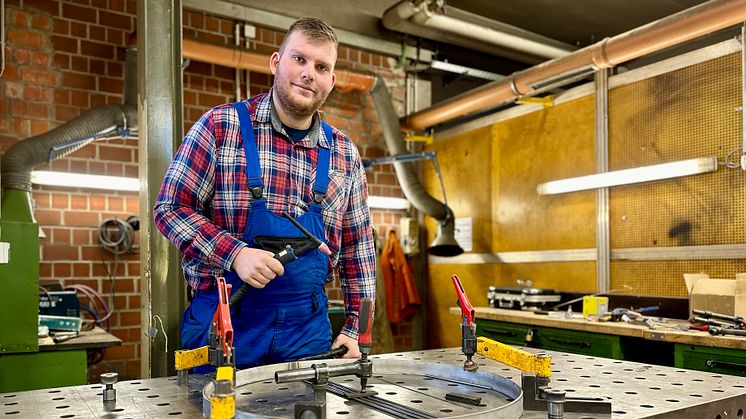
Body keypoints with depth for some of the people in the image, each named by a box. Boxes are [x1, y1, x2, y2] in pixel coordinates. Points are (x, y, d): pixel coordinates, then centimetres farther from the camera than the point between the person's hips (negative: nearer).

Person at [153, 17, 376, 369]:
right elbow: (170, 208, -5)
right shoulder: (220, 126, -5)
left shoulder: (344, 154, 6)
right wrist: (234, 254, -20)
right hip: (223, 319, -2)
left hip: (308, 327, 3)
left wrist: (355, 328, 5)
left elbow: (357, 245, 9)